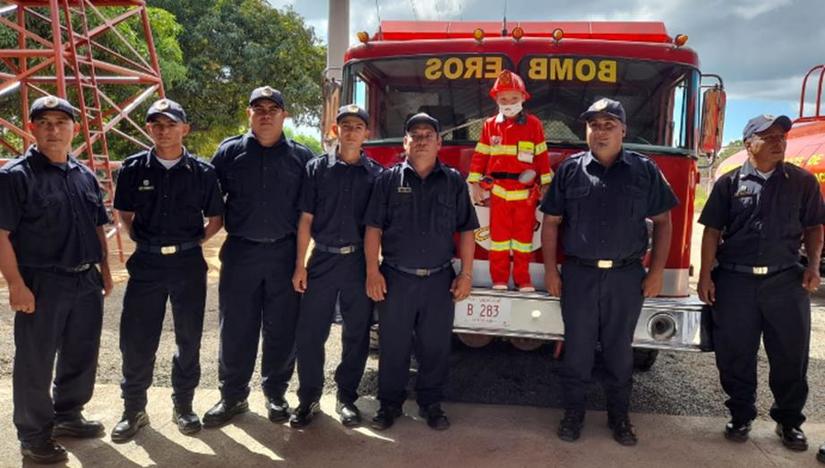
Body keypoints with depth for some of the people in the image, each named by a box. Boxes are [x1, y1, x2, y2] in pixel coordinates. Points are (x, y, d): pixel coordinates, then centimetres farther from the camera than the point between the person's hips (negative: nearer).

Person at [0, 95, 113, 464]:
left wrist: (104, 269, 14)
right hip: (41, 285, -6)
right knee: (35, 364, 5)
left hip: (86, 282, 6)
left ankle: (67, 416, 36)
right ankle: (34, 436, 20)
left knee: (81, 356, 16)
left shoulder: (85, 176, 11)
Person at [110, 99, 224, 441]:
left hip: (188, 262, 0)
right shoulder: (134, 168, 1)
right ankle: (133, 410, 21)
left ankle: (183, 406, 27)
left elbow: (215, 218, 8)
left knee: (189, 339, 10)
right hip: (146, 263, 0)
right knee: (136, 339, 3)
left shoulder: (202, 171, -2)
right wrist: (143, 240, 3)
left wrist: (194, 242, -1)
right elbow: (125, 213, 12)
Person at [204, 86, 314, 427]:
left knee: (282, 329, 7)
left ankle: (275, 394, 23)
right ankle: (233, 395, 21)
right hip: (240, 252, 0)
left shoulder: (301, 156, 4)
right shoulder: (230, 152, 4)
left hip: (285, 254, 0)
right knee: (236, 328, 7)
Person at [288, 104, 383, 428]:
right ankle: (309, 397, 19)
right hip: (323, 259, 0)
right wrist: (300, 265, -3)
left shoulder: (377, 174, 3)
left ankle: (347, 397, 23)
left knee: (356, 334, 8)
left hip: (360, 262, 0)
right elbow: (306, 219, 1)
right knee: (309, 332, 3)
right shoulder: (317, 169, 2)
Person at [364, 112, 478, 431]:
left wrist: (466, 274, 0)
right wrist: (372, 271, -7)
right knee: (393, 346, 8)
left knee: (436, 347, 9)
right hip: (396, 279, -1)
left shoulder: (454, 181, 6)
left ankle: (431, 403, 26)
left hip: (439, 280, 1)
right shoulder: (389, 179, 3)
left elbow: (466, 230, 6)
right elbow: (374, 227, 0)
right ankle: (390, 403, 24)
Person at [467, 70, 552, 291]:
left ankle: (523, 279, 17)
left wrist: (545, 185, 2)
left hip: (526, 192, -1)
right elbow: (480, 155, 7)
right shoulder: (490, 125, 5)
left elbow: (542, 156, 3)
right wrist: (475, 183, 3)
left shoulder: (533, 124, 1)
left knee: (524, 235, 7)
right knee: (499, 235, 7)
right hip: (498, 191, 1)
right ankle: (499, 279, 16)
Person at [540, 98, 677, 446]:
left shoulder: (645, 171, 2)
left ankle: (619, 415, 27)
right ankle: (573, 413, 23)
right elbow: (551, 222, 4)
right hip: (579, 275, 0)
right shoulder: (569, 169, 1)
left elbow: (662, 222, 5)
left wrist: (656, 272, 0)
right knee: (577, 349, 8)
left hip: (626, 277, 1)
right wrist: (550, 270, -1)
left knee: (619, 351, 11)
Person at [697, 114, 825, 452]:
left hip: (786, 280, 1)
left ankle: (789, 420, 24)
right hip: (735, 280, -1)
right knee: (734, 354, 6)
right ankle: (741, 415, 23)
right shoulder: (729, 183, 3)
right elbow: (712, 231, 2)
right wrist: (705, 275, -4)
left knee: (791, 354, 7)